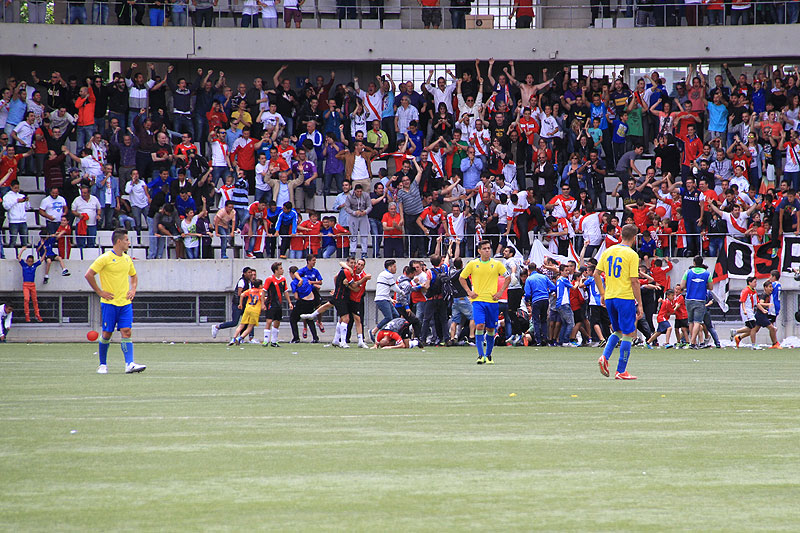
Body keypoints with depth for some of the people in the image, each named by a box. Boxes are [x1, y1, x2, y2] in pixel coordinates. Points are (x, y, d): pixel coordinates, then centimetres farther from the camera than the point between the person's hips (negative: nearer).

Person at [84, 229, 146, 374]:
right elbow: (89, 275, -11)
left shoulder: (127, 259, 11)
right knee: (107, 334, 1)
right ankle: (102, 365, 15)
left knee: (126, 332, -7)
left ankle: (129, 364, -15)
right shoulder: (105, 258, -9)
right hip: (109, 302, -5)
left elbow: (133, 275, 29)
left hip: (125, 303, 5)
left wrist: (133, 290, 12)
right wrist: (100, 292, -10)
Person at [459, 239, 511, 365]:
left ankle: (488, 355, 19)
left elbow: (508, 278, 12)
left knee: (490, 329, 5)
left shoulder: (497, 264, 3)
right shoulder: (472, 264, 2)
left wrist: (500, 292, 2)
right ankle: (480, 355, -14)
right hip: (478, 300, -1)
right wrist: (469, 291, 1)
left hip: (492, 301, 1)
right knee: (479, 326, -16)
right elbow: (461, 278, 13)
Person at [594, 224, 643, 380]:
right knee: (628, 334, 2)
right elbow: (634, 281, -13)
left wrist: (603, 294, 18)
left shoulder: (608, 251, 7)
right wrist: (640, 304, -9)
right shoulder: (632, 255, -10)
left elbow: (596, 274, 8)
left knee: (617, 331, 21)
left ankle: (605, 357, -1)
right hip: (626, 297, -6)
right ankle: (621, 371, 1)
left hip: (609, 297, 6)